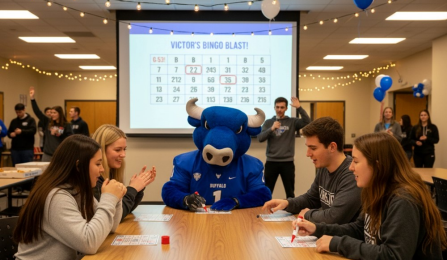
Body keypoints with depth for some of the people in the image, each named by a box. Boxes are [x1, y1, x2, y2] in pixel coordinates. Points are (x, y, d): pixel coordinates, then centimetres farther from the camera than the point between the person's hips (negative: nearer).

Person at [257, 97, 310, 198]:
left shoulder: (292, 122, 4)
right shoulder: (268, 122, 7)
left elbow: (307, 122, -13)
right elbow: (260, 138, -5)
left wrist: (299, 108, -22)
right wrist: (272, 129, -18)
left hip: (287, 162, 0)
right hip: (271, 162, 1)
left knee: (290, 192, 10)